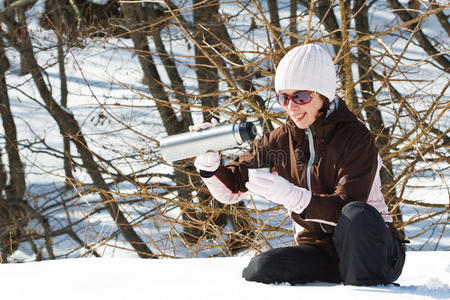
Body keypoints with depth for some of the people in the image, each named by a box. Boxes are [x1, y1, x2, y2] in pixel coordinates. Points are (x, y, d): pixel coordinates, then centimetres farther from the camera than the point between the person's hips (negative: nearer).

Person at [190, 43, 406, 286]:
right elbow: (230, 189, 6)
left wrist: (291, 196, -39)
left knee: (356, 215, -37)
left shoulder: (356, 138, -13)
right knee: (259, 270, -24)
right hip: (318, 251, 4)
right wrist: (208, 163, -16)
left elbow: (345, 209, -24)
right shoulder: (279, 142, 4)